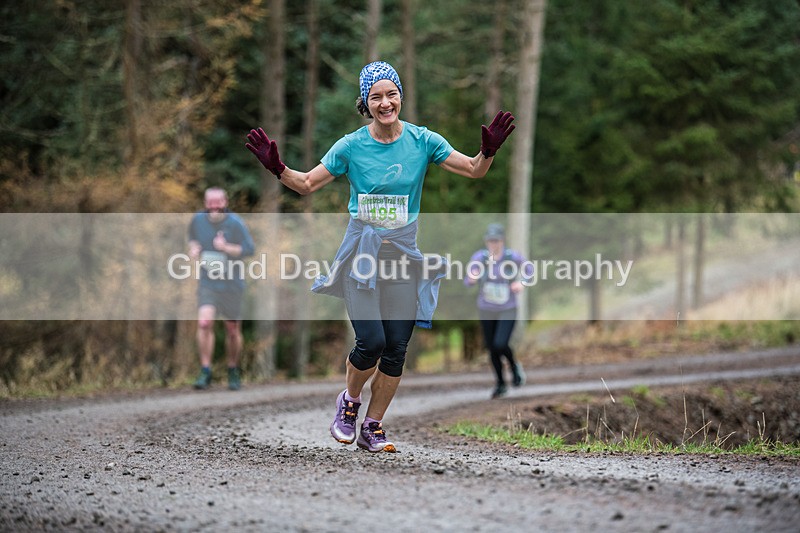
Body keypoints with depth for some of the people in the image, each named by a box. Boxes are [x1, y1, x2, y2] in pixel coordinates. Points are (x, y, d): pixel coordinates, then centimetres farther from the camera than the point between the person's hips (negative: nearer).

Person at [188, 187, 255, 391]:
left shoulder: (235, 223, -12)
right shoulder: (198, 219, -1)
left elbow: (249, 249, -13)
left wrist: (226, 248, -26)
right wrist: (193, 247, -2)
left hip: (232, 284, -1)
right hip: (207, 284, 1)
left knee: (233, 330, 8)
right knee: (204, 323, -19)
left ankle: (233, 372, 30)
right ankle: (205, 372, -13)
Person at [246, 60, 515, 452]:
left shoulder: (422, 141, -1)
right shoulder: (351, 146, -4)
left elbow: (474, 171, 1)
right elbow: (307, 184, 3)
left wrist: (489, 151, -19)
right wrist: (276, 168, -14)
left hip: (404, 254, 2)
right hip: (362, 251, -2)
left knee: (396, 348, -1)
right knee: (371, 341, -14)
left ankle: (372, 428, 14)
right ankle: (349, 401, 17)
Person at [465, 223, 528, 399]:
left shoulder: (512, 257, -15)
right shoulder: (479, 257, -14)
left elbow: (526, 266, 7)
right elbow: (467, 282, -9)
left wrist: (521, 282, -9)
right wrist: (472, 278, -31)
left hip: (508, 311, -2)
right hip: (486, 311, 2)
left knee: (500, 345, -19)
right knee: (492, 349, 9)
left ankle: (514, 366, 14)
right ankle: (500, 384, 32)